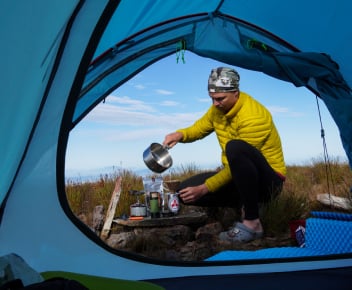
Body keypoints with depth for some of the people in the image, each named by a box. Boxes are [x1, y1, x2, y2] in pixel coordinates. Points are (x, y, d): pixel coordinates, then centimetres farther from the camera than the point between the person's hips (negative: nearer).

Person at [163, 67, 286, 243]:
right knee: (186, 191, -7)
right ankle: (245, 205, 3)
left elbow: (237, 162, -26)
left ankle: (251, 223, -28)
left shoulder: (253, 117, -26)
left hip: (268, 180, -8)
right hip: (240, 179, 8)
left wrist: (204, 189, -23)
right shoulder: (218, 109, -1)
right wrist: (180, 135, -12)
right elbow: (199, 128, 12)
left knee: (235, 147, -39)